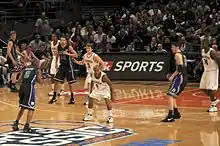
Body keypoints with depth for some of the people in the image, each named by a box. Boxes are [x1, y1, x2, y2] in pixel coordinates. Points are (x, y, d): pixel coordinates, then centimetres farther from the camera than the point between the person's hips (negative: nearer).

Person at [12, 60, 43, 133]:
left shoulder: (26, 68, 21)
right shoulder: (37, 70, 9)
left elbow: (19, 80, 18)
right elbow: (40, 81, 7)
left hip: (22, 86, 6)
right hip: (29, 87, -6)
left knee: (22, 107, 23)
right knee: (31, 108, 0)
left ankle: (16, 123, 22)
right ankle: (26, 126, -6)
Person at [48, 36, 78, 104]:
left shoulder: (69, 47, -11)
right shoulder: (59, 47, 3)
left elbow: (76, 55, -12)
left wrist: (67, 54, -24)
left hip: (68, 66, -5)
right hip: (62, 65, 5)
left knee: (70, 82, 2)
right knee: (56, 81, 1)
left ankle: (72, 98, 12)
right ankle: (54, 97, 11)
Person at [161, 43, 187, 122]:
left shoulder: (177, 55, -9)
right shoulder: (182, 55, 21)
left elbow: (180, 68, -19)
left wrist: (172, 76, -14)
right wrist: (172, 75, 21)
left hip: (180, 77, -10)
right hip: (184, 78, 10)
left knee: (170, 95, -15)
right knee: (172, 95, 20)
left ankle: (170, 116, -22)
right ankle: (176, 113, 26)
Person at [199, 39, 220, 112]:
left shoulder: (212, 52, -21)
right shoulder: (202, 51, 3)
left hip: (213, 71, -8)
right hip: (206, 71, 8)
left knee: (211, 88, -11)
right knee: (203, 88, 7)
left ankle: (213, 106, -1)